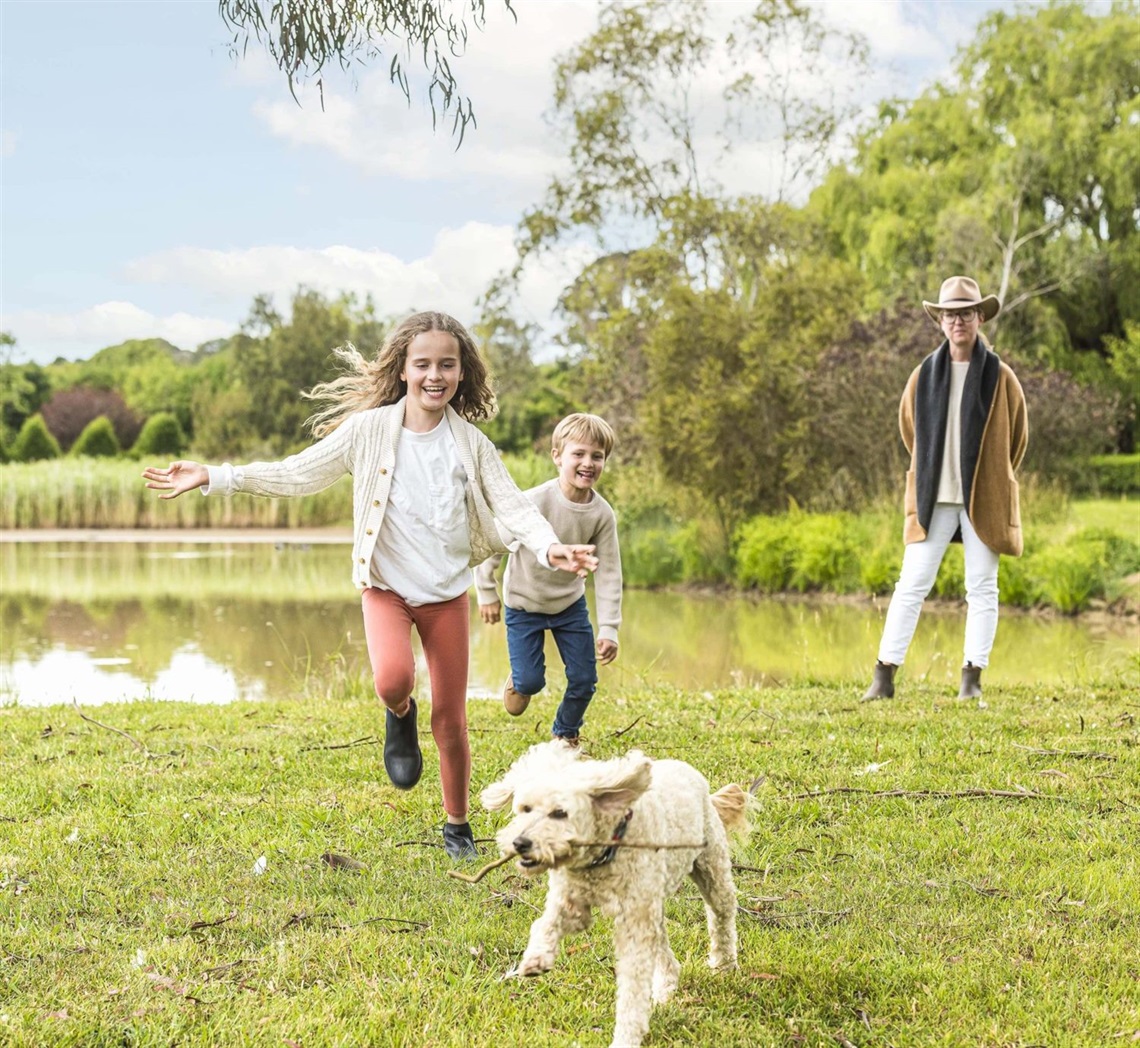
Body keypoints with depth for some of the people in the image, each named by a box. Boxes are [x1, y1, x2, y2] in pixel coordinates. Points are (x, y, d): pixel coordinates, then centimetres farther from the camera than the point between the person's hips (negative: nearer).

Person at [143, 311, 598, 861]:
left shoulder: (471, 443, -4)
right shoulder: (369, 430, -9)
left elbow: (513, 504, -9)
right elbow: (298, 474, -6)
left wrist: (549, 547, -30)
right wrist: (213, 477, -12)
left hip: (448, 594, 2)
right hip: (387, 588, -2)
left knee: (451, 718, 5)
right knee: (392, 679, -30)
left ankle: (457, 825, 26)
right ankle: (400, 716, 8)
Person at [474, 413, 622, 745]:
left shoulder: (602, 514, -16)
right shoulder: (535, 502, -28)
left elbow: (609, 573, -10)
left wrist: (609, 629, -13)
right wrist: (486, 593, -10)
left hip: (570, 603, 3)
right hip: (524, 604, -3)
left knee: (584, 680, 4)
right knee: (531, 681, -6)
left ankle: (565, 736, 31)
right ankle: (519, 682, 32)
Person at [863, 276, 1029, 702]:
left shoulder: (1000, 377, -1)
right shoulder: (924, 375, 3)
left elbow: (1017, 436, 12)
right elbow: (909, 427, 19)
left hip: (983, 500, -1)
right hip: (933, 499, 1)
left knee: (982, 588, 2)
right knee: (911, 584, -1)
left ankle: (972, 678, 8)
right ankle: (884, 676, 1)